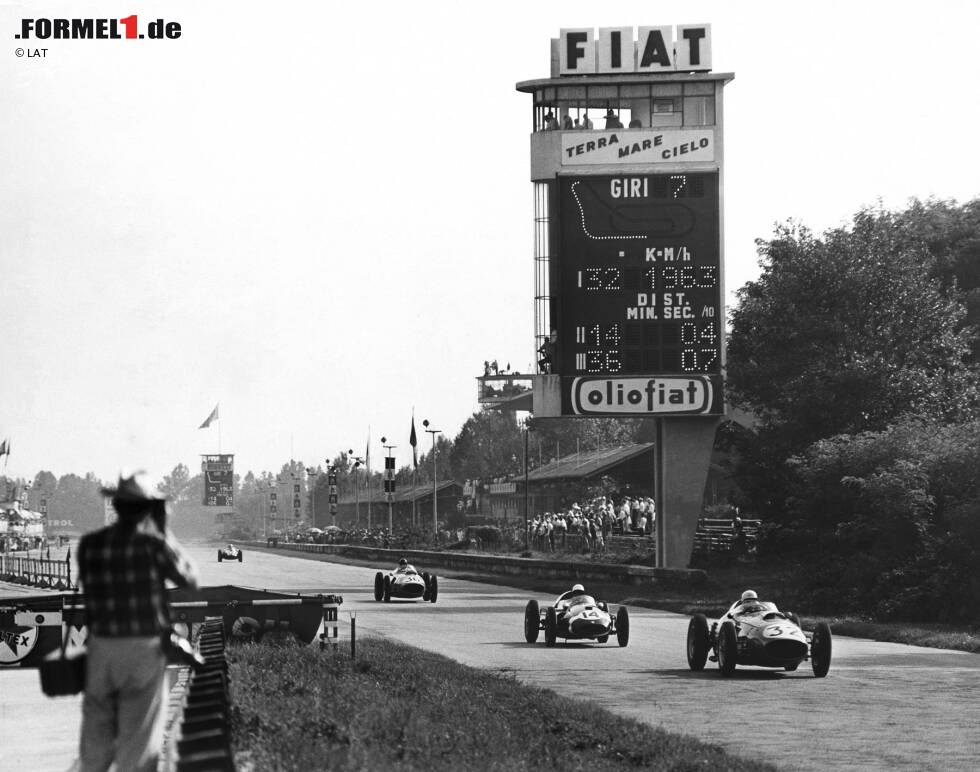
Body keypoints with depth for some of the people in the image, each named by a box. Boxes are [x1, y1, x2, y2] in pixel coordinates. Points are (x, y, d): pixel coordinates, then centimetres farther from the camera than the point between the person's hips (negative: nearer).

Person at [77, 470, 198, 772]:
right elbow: (190, 579, 4)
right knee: (137, 741, 2)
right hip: (145, 648, -3)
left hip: (101, 648, 3)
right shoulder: (152, 542, -10)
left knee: (96, 737, 12)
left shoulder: (89, 544, 1)